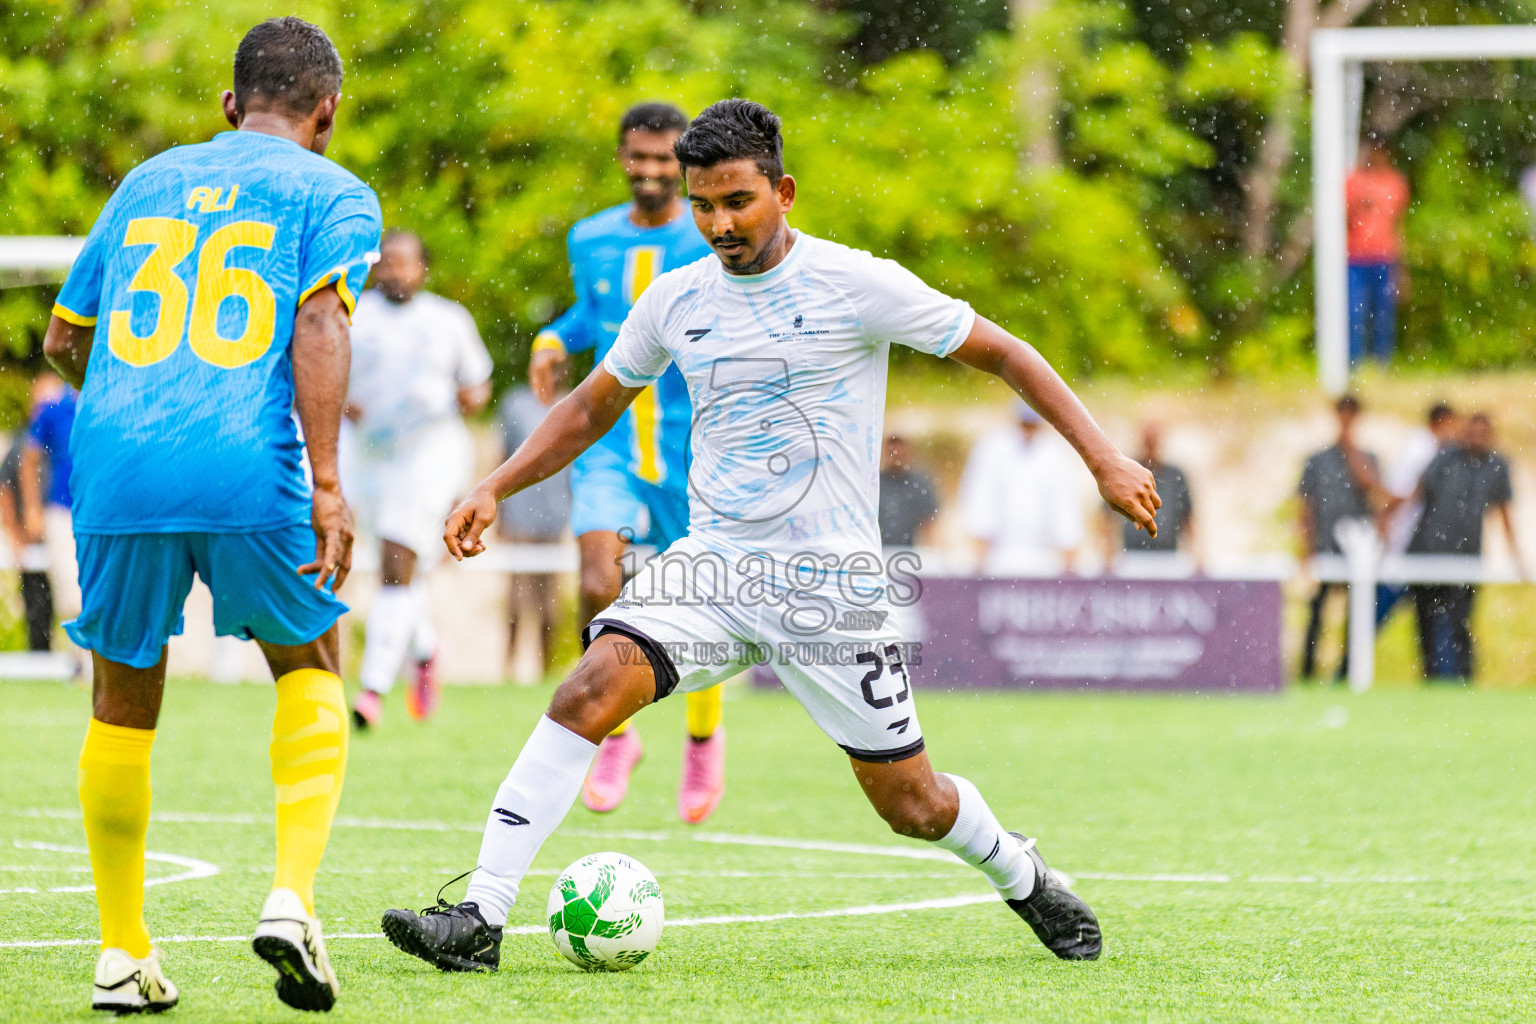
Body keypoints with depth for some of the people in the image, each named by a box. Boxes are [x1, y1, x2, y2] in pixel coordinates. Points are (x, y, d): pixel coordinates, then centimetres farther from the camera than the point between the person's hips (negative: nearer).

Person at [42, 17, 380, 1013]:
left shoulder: (148, 182, 23)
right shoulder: (333, 194, 9)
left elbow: (65, 339, 29)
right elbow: (319, 319, -8)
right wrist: (327, 482, -14)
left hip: (115, 469, 3)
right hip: (246, 472, -3)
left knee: (124, 705, 18)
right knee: (310, 669, 18)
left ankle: (123, 952, 18)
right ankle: (294, 895, -1)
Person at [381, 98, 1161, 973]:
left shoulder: (857, 285, -9)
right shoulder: (676, 300, 4)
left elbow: (1000, 352, -2)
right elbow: (593, 408, 19)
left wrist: (1103, 457, -8)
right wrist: (495, 489, 6)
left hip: (828, 580, -3)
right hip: (711, 562, 3)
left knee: (911, 804, 4)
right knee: (589, 693, -22)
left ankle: (1021, 875, 38)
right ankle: (480, 918, -24)